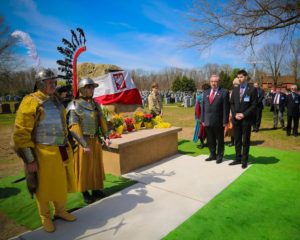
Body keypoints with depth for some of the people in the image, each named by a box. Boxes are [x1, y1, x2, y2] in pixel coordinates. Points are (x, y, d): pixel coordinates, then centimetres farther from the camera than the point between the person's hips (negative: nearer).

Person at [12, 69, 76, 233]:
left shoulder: (56, 101, 12)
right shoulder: (31, 102, -12)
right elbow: (21, 133, -14)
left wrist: (67, 149, 20)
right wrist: (29, 159, -15)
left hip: (61, 151, 7)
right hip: (44, 153, -7)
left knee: (62, 183, 18)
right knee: (44, 187, 11)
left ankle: (60, 211, 40)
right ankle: (45, 217, 33)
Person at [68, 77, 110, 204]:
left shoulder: (95, 105, 8)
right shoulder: (74, 105, -11)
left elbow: (102, 121, 6)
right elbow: (74, 127, -18)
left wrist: (106, 137, -5)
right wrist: (84, 144, -22)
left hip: (95, 140, 6)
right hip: (82, 141, -5)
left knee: (96, 165, 14)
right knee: (83, 167, 6)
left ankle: (96, 189, 29)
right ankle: (85, 193, 21)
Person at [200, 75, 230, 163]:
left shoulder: (224, 92, -4)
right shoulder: (206, 92, 11)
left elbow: (226, 108, -7)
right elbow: (203, 106, 11)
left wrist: (225, 121, -11)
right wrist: (202, 119, 7)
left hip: (218, 121, -4)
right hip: (207, 121, 4)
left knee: (219, 140, 8)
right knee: (210, 140, 13)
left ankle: (219, 156, 22)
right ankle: (212, 155, 28)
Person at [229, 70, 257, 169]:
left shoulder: (252, 89, -3)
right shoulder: (235, 89, 9)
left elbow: (254, 105, -7)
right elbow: (231, 103, 9)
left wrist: (244, 114, -15)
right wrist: (235, 114, -6)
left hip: (246, 119, -4)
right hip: (236, 119, 4)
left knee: (245, 141, 6)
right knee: (237, 141, 9)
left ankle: (244, 160, 17)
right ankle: (238, 159, 20)